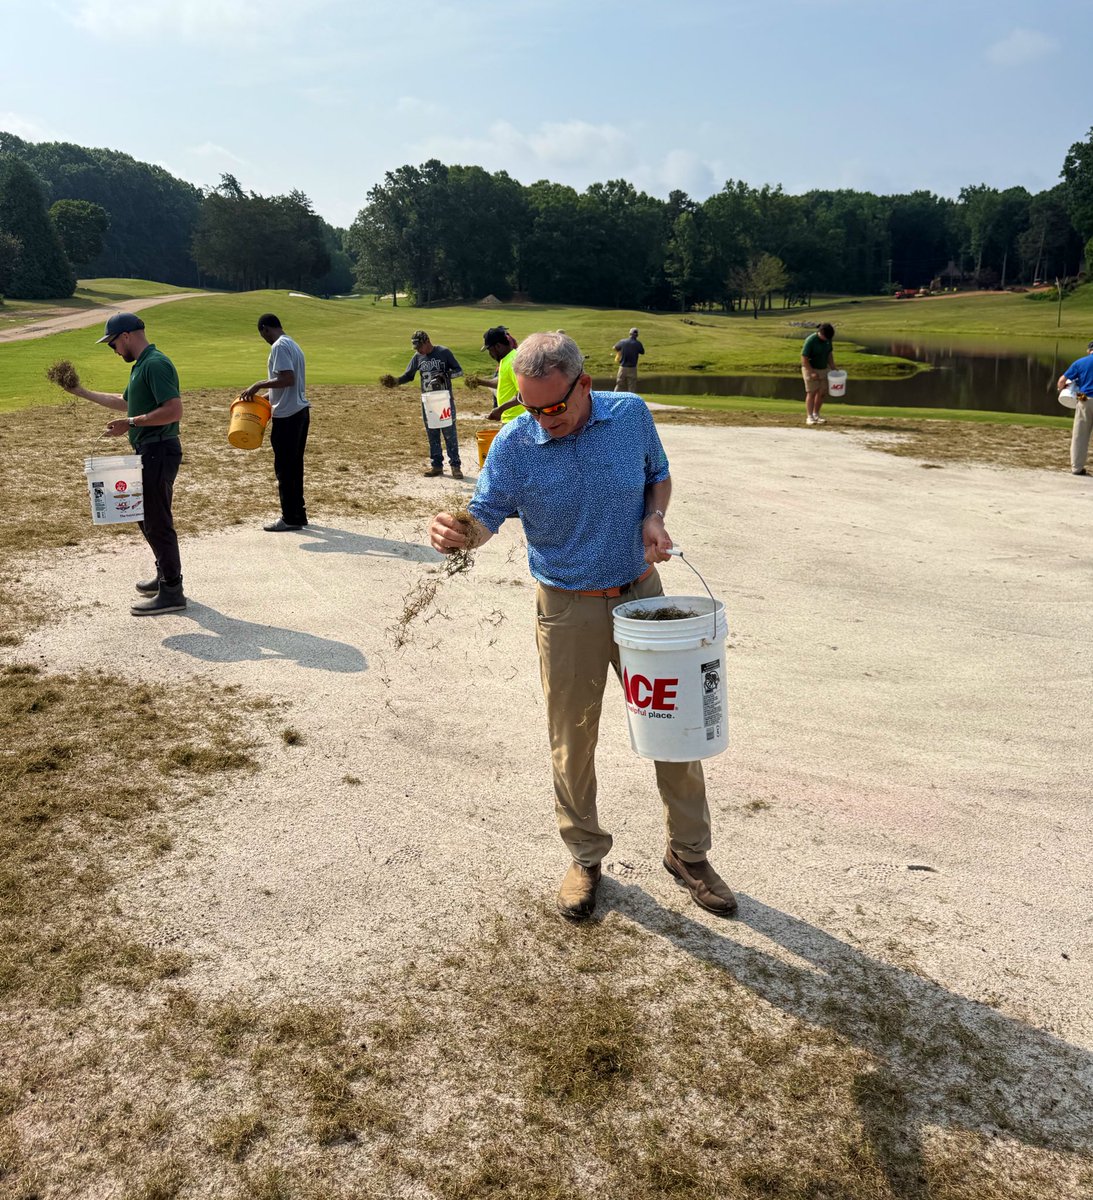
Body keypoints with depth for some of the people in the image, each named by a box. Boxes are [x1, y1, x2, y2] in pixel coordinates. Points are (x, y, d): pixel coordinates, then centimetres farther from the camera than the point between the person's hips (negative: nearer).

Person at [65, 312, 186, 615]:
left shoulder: (155, 364, -16)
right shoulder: (141, 366, 17)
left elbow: (174, 410, -27)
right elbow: (125, 402, 33)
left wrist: (130, 423, -24)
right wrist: (83, 392, 35)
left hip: (159, 452, -11)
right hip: (148, 452, 11)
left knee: (156, 522, -6)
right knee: (147, 517, 20)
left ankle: (172, 593, -1)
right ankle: (165, 576, 32)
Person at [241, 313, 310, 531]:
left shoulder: (279, 347, -13)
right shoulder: (292, 345, 16)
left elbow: (287, 378, -24)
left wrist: (259, 385, -15)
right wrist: (269, 396, 22)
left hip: (287, 415, -9)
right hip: (300, 411, 10)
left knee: (284, 468, -2)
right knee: (294, 466, 14)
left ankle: (290, 518, 3)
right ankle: (298, 513, 21)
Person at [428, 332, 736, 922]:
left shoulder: (631, 414, -5)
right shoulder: (513, 444, -11)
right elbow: (485, 517, -12)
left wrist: (653, 517, -9)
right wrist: (455, 533, -35)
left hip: (642, 593, 2)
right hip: (568, 609, -1)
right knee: (572, 741, 8)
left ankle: (688, 852, 30)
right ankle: (585, 856, 31)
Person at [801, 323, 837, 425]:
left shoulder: (828, 339, 2)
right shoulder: (810, 340, -19)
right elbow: (804, 358, -18)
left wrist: (833, 368, 6)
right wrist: (812, 372, -20)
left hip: (824, 369, 6)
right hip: (810, 369, -6)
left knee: (822, 392, 3)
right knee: (811, 392, -7)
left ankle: (816, 415, 14)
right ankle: (809, 417, -5)